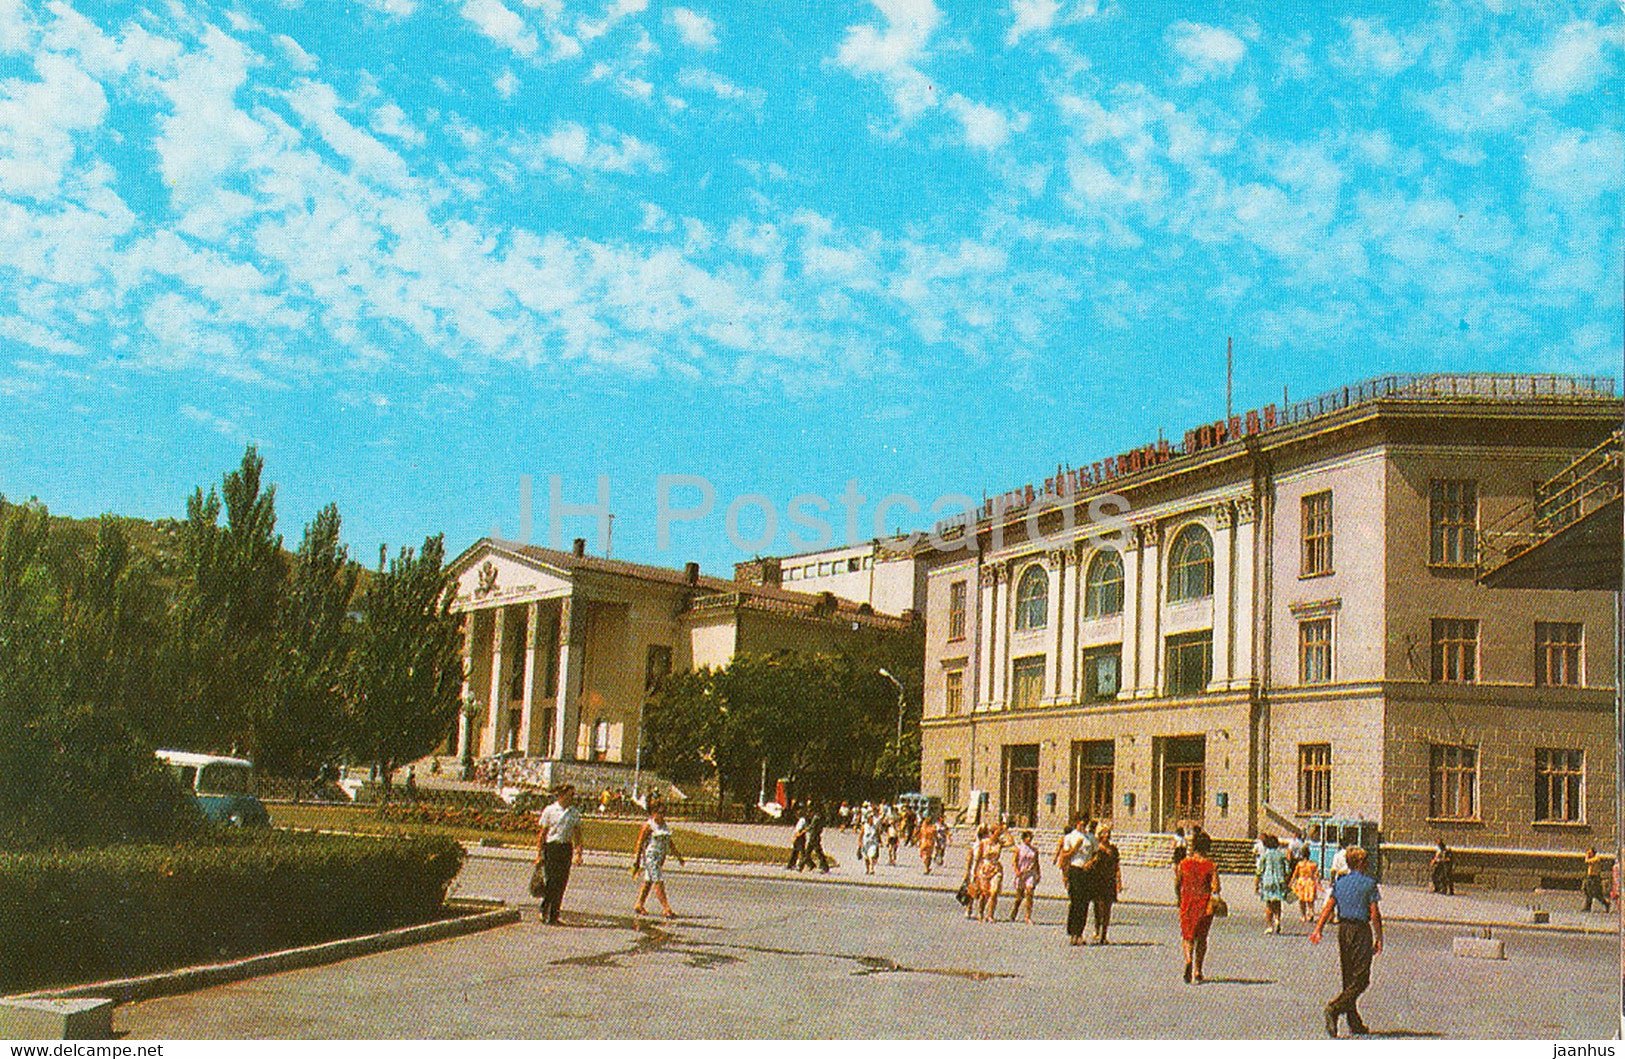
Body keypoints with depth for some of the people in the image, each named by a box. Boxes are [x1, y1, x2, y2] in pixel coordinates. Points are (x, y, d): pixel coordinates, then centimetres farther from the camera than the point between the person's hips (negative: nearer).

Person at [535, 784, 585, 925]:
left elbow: (577, 834, 10)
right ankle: (544, 911, 10)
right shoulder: (550, 810, -3)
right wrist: (539, 853, -4)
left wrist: (578, 852, 1)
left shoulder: (574, 813, 6)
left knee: (561, 883, 2)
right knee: (549, 881, -6)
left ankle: (554, 915, 10)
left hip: (566, 849, 3)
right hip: (550, 848, -3)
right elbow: (541, 833, -1)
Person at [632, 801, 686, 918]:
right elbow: (640, 843, -11)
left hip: (660, 858, 7)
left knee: (648, 882, 13)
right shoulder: (648, 826, -11)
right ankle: (666, 909, -12)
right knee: (659, 882, -10)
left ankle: (638, 906, 23)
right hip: (650, 856, -7)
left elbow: (670, 842, 20)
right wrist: (636, 862, -13)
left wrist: (679, 857, 20)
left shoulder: (664, 825, 11)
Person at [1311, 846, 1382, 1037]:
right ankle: (1334, 1009, -23)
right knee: (1361, 979, -4)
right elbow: (1375, 914, -8)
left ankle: (1355, 1023, 15)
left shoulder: (1339, 882, 9)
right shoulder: (1369, 883, -6)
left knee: (1348, 978, 12)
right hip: (1361, 930, -6)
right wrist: (1379, 938, -2)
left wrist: (1317, 929, -2)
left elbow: (1328, 908, 1)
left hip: (1343, 929, 6)